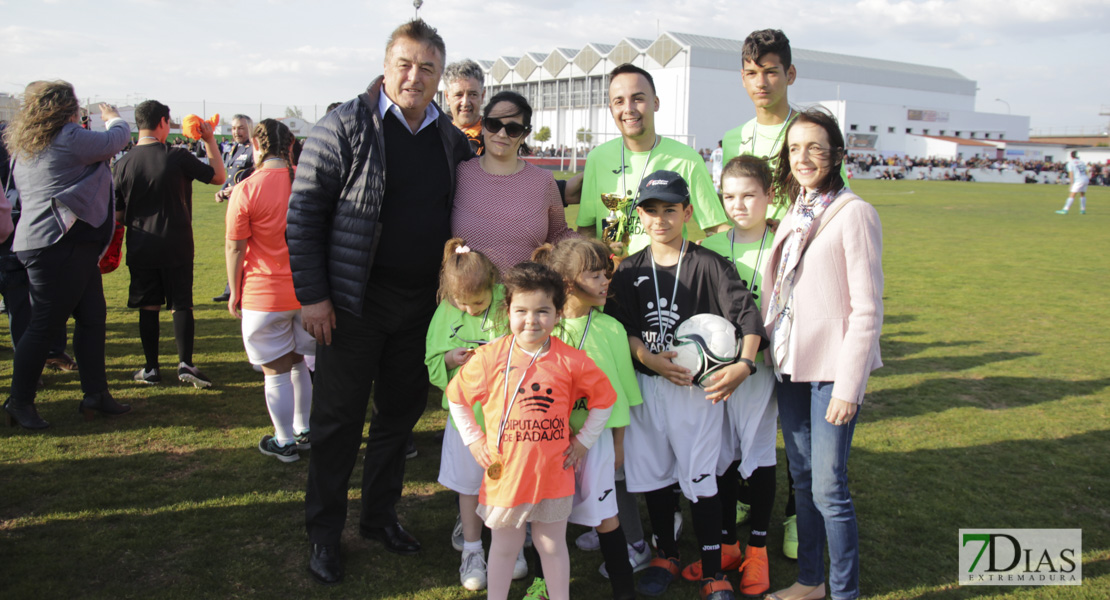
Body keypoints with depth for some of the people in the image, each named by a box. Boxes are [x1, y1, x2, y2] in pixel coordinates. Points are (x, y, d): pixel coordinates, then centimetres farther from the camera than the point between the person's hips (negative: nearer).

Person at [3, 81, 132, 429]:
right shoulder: (68, 138, -12)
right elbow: (117, 140, -2)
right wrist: (114, 119, 19)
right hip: (59, 247, -10)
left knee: (92, 316, 11)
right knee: (44, 325, -3)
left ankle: (95, 394, 17)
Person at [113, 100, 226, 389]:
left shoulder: (124, 163, -1)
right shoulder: (178, 156, -9)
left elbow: (117, 214, 5)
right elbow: (218, 176, 3)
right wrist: (210, 141, 10)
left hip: (140, 246, 2)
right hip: (176, 245, -2)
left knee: (148, 307, 10)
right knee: (181, 304, 6)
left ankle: (151, 368, 14)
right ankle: (185, 363, -3)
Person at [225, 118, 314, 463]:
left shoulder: (247, 189, -13)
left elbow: (235, 247, -10)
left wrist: (234, 292, 2)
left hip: (265, 295, -5)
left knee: (276, 370, 6)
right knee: (298, 362, 18)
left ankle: (285, 442, 16)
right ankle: (305, 431, 27)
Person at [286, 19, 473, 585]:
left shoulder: (451, 139, 7)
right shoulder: (344, 128, -8)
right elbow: (303, 214, -10)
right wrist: (311, 295, -14)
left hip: (421, 304, 5)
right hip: (353, 303, -4)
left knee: (400, 415, 15)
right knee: (339, 420, 5)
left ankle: (379, 514, 32)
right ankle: (323, 533, 21)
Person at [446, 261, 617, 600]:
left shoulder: (571, 362, -7)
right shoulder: (490, 357, -8)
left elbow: (604, 399, 7)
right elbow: (456, 397, 6)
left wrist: (583, 441, 5)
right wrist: (473, 440, 4)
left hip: (553, 474, 0)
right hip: (504, 471, 0)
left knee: (552, 546, 15)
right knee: (504, 546, 15)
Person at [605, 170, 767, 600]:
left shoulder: (709, 264, -4)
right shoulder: (630, 271, 7)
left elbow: (746, 314, -12)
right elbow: (621, 327, -1)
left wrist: (744, 363, -27)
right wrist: (650, 359, -17)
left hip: (699, 386, -3)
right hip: (646, 385, 3)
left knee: (700, 479, -2)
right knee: (653, 474, 11)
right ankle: (666, 556, 31)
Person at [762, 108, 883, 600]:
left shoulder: (853, 213, -10)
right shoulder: (792, 216, 11)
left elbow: (867, 309, -13)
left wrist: (849, 387, -17)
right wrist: (771, 356, 10)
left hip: (831, 369, -7)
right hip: (790, 365, 7)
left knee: (829, 486, -4)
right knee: (802, 479, 15)